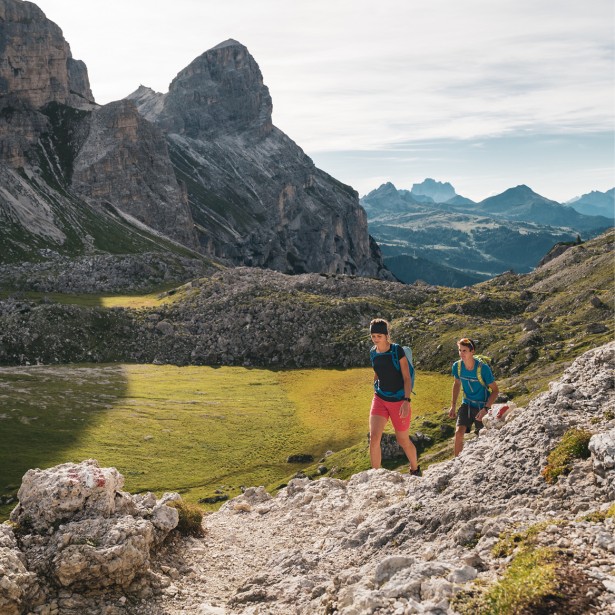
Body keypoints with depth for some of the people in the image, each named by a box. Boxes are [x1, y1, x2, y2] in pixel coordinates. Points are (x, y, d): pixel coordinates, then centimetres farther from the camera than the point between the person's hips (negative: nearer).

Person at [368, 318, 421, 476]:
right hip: (380, 399, 4)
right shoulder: (373, 353, 2)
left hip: (398, 401, -4)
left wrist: (406, 401, -23)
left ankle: (415, 469, 37)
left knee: (403, 441, 11)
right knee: (374, 437, -14)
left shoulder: (397, 350, -13)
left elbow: (407, 378, -15)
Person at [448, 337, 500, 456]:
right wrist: (453, 405, 7)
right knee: (459, 433, -16)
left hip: (482, 406, -3)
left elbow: (495, 390, -15)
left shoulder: (483, 368, -23)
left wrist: (485, 409, -24)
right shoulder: (457, 366, -11)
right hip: (467, 404, 3)